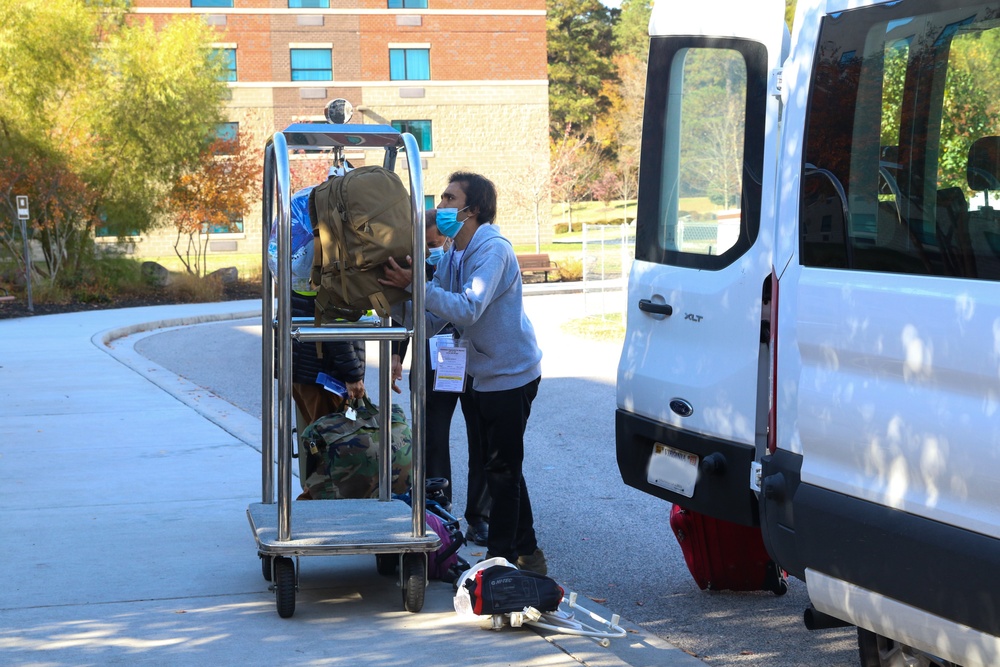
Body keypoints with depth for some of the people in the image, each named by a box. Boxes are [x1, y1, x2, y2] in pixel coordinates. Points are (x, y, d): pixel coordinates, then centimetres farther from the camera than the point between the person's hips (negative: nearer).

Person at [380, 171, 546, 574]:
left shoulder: (493, 250, -19)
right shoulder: (453, 256, 8)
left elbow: (468, 310, -31)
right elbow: (431, 321, 6)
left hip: (511, 374, -9)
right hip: (484, 375, 9)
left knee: (503, 469, -4)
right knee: (502, 469, 15)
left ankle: (500, 557, 3)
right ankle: (526, 552, 25)